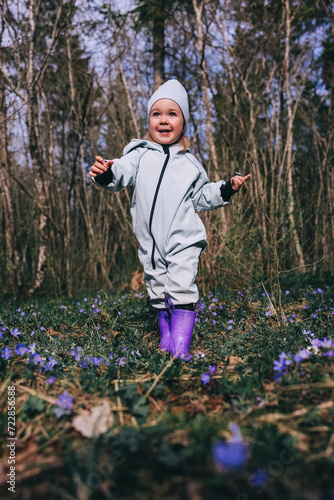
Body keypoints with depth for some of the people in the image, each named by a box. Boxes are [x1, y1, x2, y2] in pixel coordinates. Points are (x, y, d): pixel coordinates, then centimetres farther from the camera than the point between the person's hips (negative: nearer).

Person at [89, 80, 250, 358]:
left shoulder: (190, 164, 9)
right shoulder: (139, 155, 4)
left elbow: (200, 198, 14)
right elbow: (123, 173, -13)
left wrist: (225, 190, 1)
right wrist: (107, 174, -34)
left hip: (183, 241, -1)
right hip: (150, 243, 2)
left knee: (182, 289, -10)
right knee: (158, 292, 12)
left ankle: (181, 348, 0)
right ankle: (166, 339, 29)